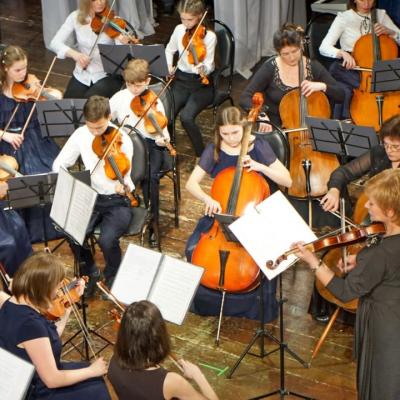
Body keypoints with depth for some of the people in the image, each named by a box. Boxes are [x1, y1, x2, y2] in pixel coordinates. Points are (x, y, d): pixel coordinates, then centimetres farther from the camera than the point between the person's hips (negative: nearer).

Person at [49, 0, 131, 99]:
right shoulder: (76, 17, -4)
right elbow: (55, 43, -8)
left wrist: (124, 45, -42)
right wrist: (74, 53, -26)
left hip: (108, 75, -3)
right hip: (82, 75, 3)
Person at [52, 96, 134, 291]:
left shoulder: (122, 140, -16)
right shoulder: (81, 135, -4)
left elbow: (124, 180, -17)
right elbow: (59, 164, 4)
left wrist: (123, 186, -42)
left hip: (117, 201, -3)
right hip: (91, 197, 4)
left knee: (107, 239, -30)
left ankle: (113, 276, 3)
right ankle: (90, 272, 6)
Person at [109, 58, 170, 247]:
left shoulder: (154, 102, -6)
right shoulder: (120, 97, 1)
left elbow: (161, 129, -10)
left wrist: (162, 138, -32)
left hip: (150, 142, -1)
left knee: (151, 176, -29)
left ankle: (153, 223, -16)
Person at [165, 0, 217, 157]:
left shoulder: (209, 36, -15)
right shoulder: (179, 30, 0)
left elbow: (209, 67, -21)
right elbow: (169, 51, 18)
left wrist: (203, 69, -43)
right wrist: (169, 66, 0)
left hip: (201, 84, -4)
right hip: (181, 80, 4)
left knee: (186, 117, -28)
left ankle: (201, 155, -8)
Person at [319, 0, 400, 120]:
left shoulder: (381, 15, 7)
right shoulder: (344, 18, -3)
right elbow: (324, 48, -11)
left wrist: (390, 32, -13)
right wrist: (342, 53, -30)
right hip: (348, 71, -2)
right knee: (344, 94, -31)